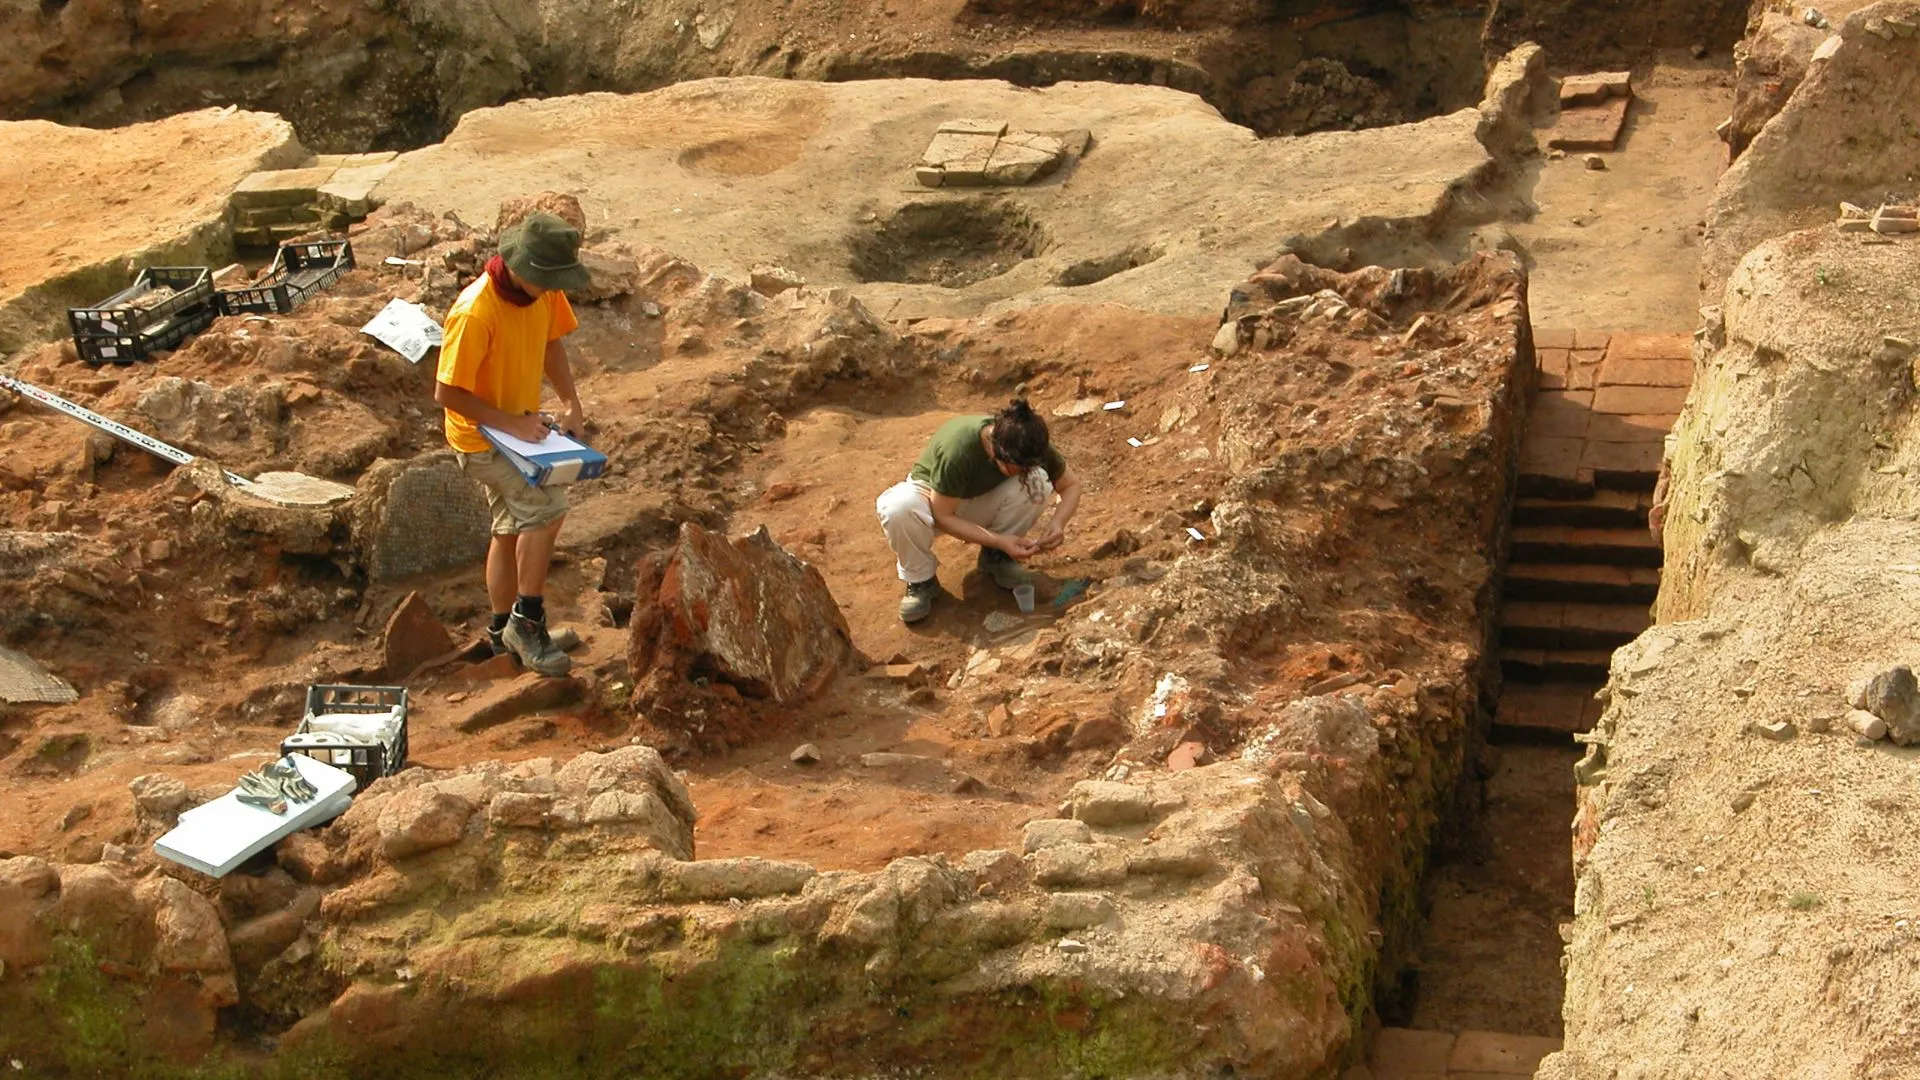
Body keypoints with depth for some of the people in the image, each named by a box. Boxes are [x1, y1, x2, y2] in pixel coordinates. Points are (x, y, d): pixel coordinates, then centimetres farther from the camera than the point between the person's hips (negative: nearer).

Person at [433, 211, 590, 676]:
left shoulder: (544, 294, -9)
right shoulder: (475, 314, -32)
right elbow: (446, 393, -26)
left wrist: (571, 404, -3)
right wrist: (510, 424, -26)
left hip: (522, 427, 8)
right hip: (481, 437, -8)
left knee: (513, 528, 18)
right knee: (548, 506, -22)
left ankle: (504, 629, 35)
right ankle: (527, 620, -9)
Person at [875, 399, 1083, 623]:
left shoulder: (1030, 444, -24)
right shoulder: (957, 448, -38)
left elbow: (1071, 484, -9)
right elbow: (942, 515, -27)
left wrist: (1058, 522, -30)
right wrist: (999, 541, -35)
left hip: (982, 499, 4)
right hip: (933, 498, -4)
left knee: (1038, 481, -27)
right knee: (898, 506, -40)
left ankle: (995, 557, -4)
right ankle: (920, 579, -12)